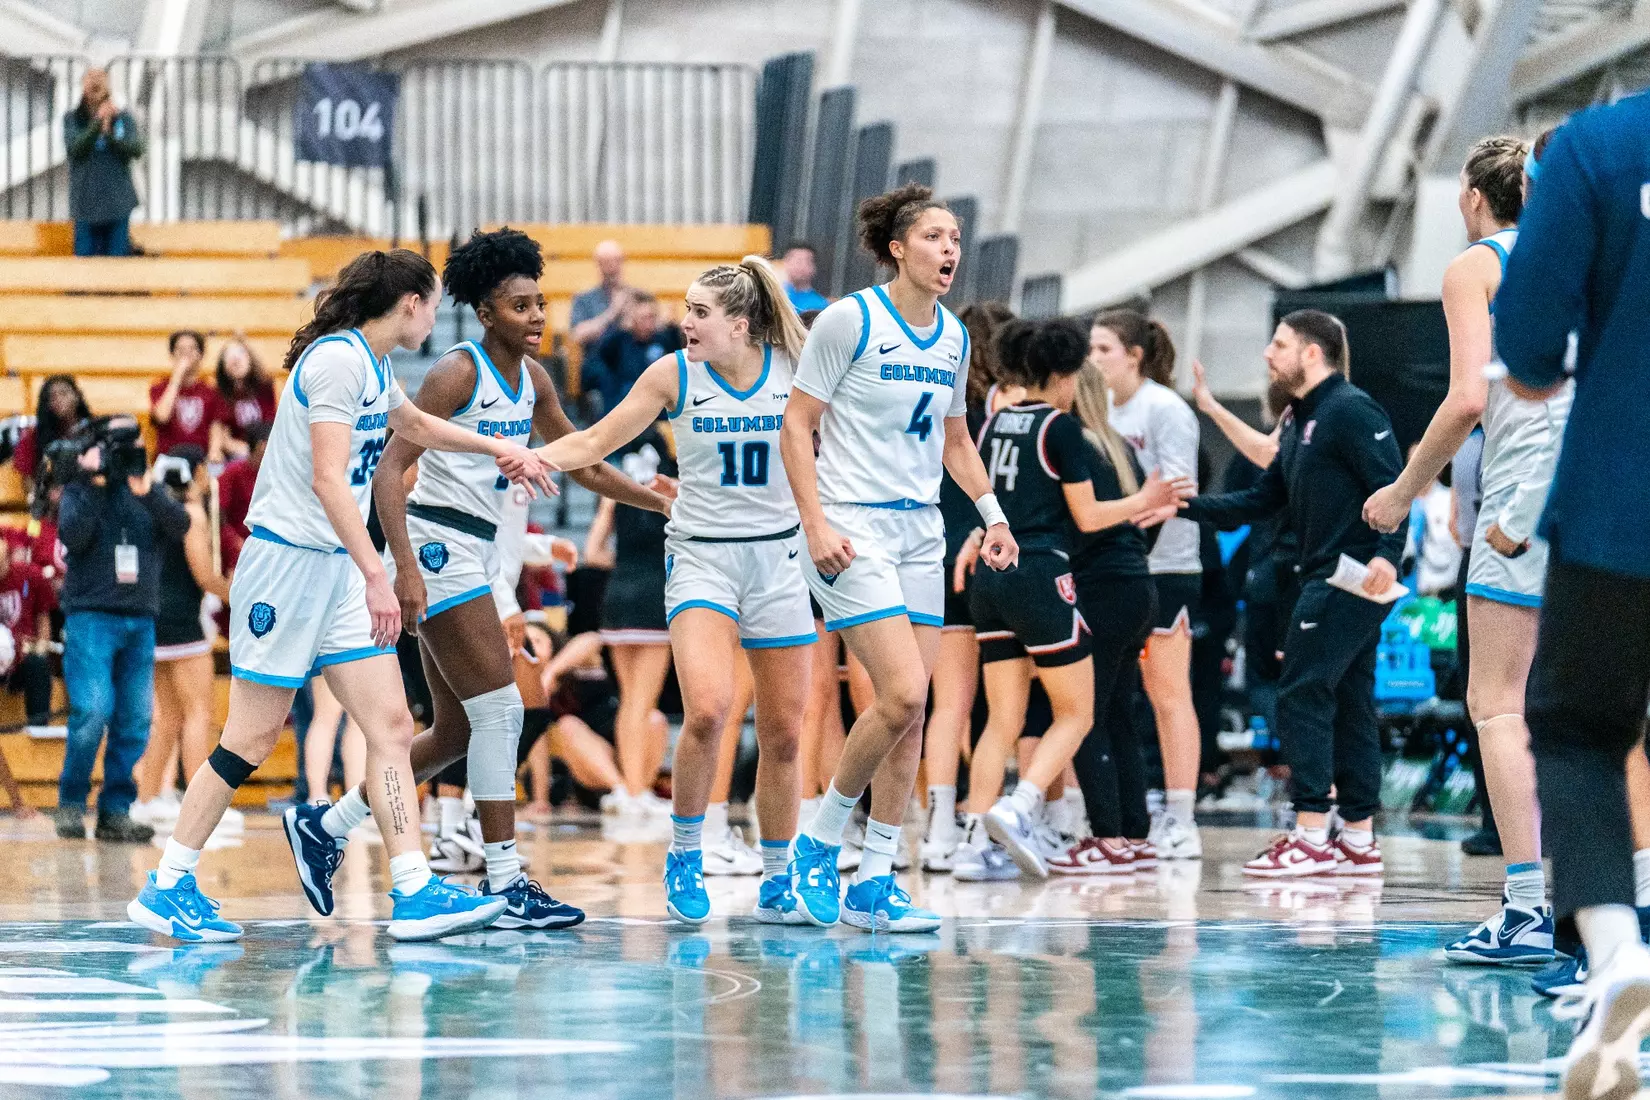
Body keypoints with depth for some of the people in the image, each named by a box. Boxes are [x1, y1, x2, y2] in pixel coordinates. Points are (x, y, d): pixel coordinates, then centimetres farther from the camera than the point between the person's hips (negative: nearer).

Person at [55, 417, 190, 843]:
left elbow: (180, 525, -4)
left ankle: (116, 811, 6)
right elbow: (73, 536, -10)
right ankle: (71, 803, -1)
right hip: (92, 616, -4)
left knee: (135, 723, 0)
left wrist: (146, 491, -17)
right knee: (92, 713, -15)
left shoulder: (151, 492, 14)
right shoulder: (80, 489, 7)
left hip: (140, 621, 4)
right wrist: (94, 486, -12)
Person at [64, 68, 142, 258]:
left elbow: (136, 150, -8)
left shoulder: (123, 118, 4)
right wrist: (97, 123, -24)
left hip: (118, 204, 0)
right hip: (86, 205, 0)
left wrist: (110, 132, -22)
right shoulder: (72, 119, 4)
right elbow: (73, 148, -12)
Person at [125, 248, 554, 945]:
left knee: (390, 726, 0)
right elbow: (327, 479, -23)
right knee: (251, 738, -5)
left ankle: (415, 893, -4)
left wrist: (498, 447, 42)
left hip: (338, 570, 9)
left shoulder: (374, 366, 14)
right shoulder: (337, 359, -15)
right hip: (289, 557, -9)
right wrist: (375, 575, -27)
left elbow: (416, 425, 37)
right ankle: (166, 888, 3)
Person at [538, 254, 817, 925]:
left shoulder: (793, 368, -2)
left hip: (777, 559, 2)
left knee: (783, 734, 5)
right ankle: (685, 855, -5)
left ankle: (777, 885, 22)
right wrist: (531, 455, -16)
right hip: (700, 557, -2)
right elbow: (595, 442, 0)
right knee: (708, 709, -24)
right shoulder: (674, 374, -4)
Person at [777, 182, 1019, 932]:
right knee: (902, 694, -17)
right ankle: (818, 843, 1)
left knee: (910, 713, 2)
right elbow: (795, 427, -8)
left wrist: (992, 514, 13)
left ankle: (873, 883, 9)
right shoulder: (850, 320, -9)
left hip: (921, 532, 7)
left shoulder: (953, 337, 11)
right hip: (852, 531, -7)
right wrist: (816, 525, -16)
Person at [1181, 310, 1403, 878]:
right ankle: (1359, 841, 13)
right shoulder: (1301, 420, 20)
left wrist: (1388, 553, -32)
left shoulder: (1351, 411, -11)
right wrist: (1188, 506, 15)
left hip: (1354, 576, -10)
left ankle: (1311, 836, -11)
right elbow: (1264, 500, 22)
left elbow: (1394, 485, -19)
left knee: (1303, 695, -11)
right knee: (1348, 702, 10)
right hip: (1327, 578, 10)